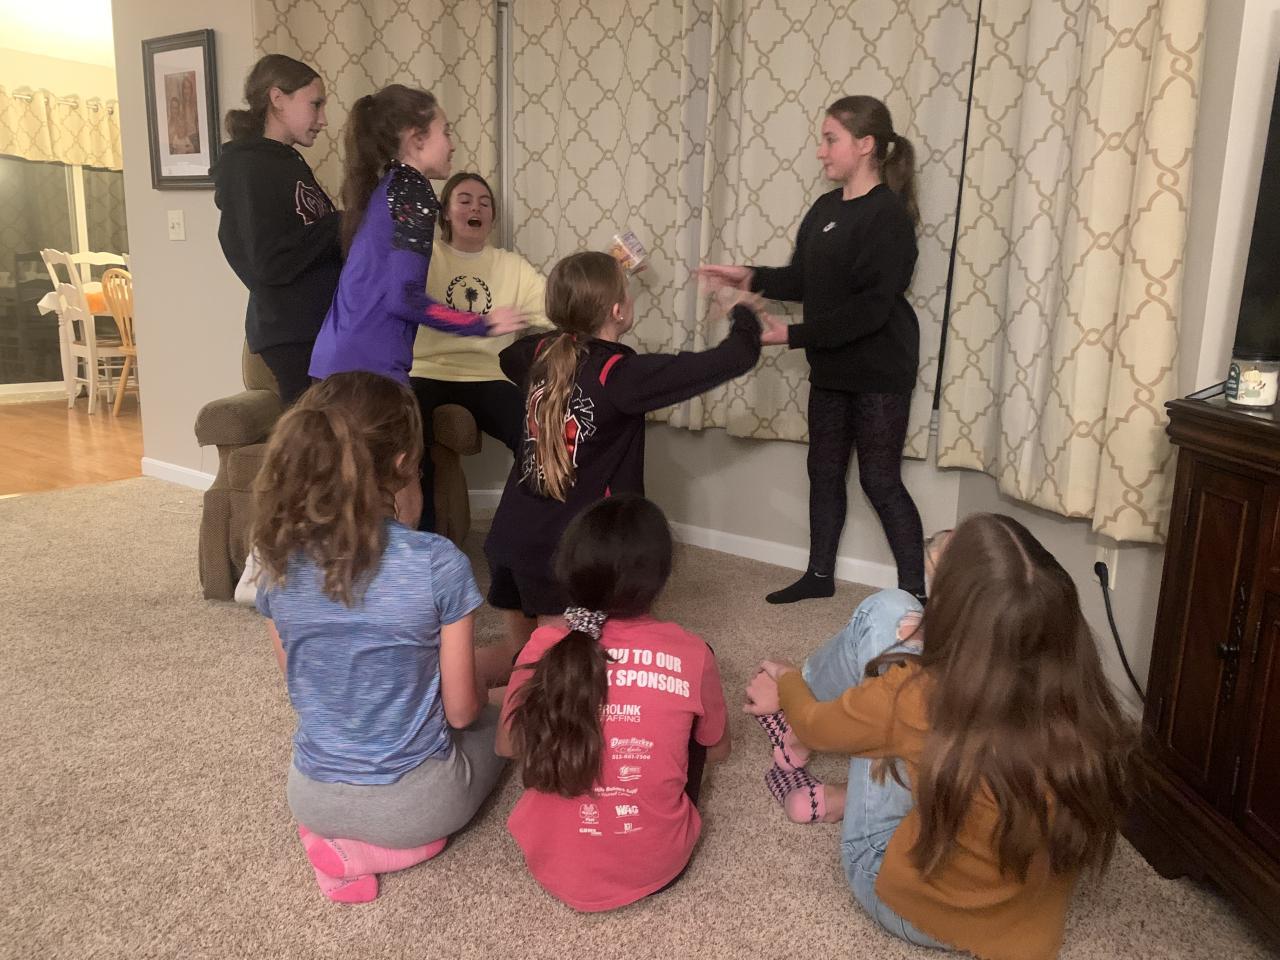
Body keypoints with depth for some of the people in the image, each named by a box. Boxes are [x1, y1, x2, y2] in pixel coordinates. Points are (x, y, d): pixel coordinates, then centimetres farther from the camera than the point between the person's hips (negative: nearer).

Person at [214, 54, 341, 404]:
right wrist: (341, 226, -13)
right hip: (292, 335, -8)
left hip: (320, 325, 8)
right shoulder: (245, 167, -9)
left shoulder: (289, 161, 16)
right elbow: (269, 262, -18)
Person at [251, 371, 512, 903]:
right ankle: (369, 850, 5)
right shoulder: (437, 562, -24)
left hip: (311, 796, 5)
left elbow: (300, 685, 4)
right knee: (490, 722, 28)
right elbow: (460, 711, -15)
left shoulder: (280, 560, -10)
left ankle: (336, 835, 7)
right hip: (411, 803, -4)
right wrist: (483, 673, 8)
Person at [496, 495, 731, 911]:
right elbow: (717, 749, 6)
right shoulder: (691, 655, -14)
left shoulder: (543, 648, -12)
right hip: (655, 869, -1)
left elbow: (507, 746, 4)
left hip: (553, 866, 1)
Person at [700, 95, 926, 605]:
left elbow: (870, 306, -23)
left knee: (880, 480, -2)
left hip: (879, 371, -8)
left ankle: (914, 591, 11)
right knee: (824, 470, 14)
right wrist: (752, 278, -2)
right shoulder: (825, 208, 9)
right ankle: (819, 574, 29)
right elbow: (803, 279, 13)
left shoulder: (889, 215, -16)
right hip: (830, 367, 8)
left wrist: (794, 335, -24)